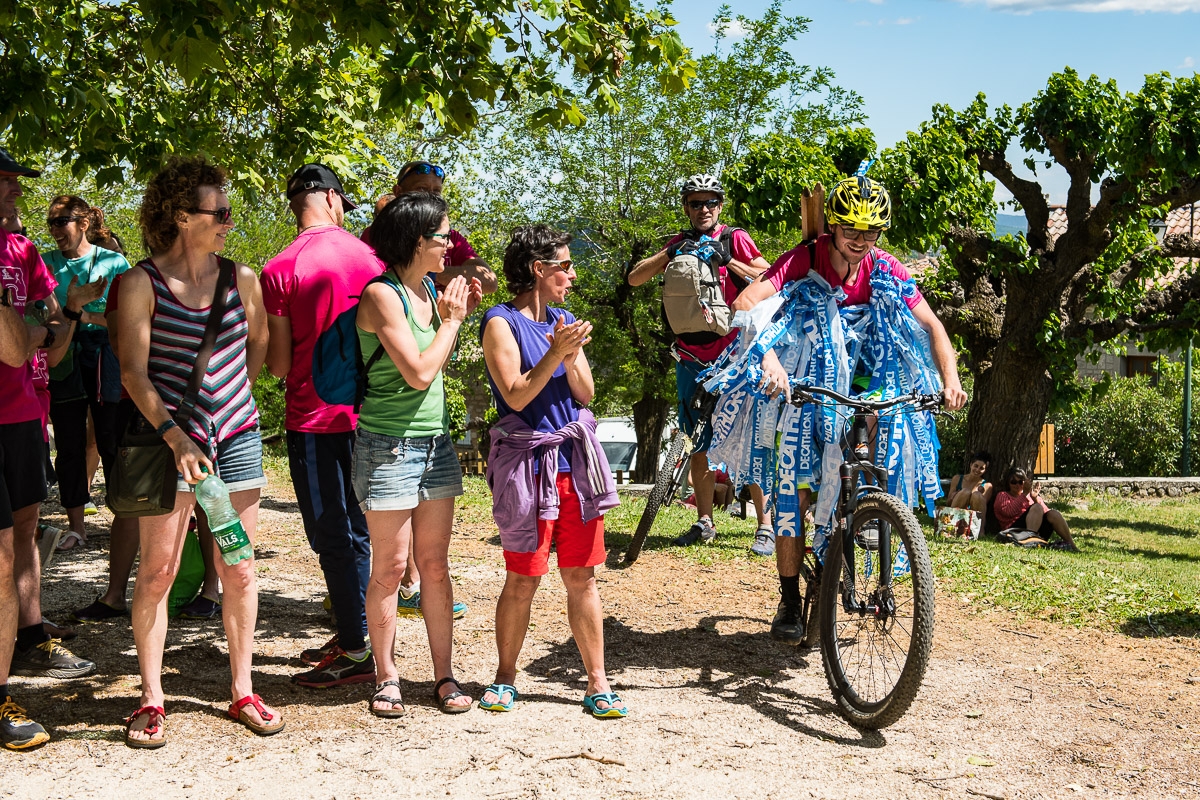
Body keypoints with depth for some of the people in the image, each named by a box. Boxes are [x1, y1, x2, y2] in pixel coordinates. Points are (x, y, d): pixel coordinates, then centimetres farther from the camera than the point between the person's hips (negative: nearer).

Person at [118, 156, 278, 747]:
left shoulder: (241, 279, 5)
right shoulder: (141, 284, -6)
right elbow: (133, 371, -11)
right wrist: (175, 436, -21)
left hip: (236, 437, 4)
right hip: (169, 439, -3)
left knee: (239, 570, 7)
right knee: (157, 571, 0)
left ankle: (242, 692, 18)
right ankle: (151, 699, 13)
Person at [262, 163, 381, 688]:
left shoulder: (279, 271, -11)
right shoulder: (369, 257, 1)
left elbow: (278, 364, -8)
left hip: (313, 418, -5)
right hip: (363, 412, 5)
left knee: (333, 537, 1)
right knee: (354, 531, 15)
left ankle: (357, 653, 6)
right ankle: (349, 635, 25)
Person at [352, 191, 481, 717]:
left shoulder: (427, 289, 9)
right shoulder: (381, 295, -14)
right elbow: (418, 372, -19)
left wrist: (459, 314, 6)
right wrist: (451, 320, -7)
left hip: (436, 442, 7)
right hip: (389, 446, -7)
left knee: (435, 564, 10)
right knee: (390, 568, 2)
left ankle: (445, 675, 17)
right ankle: (386, 678, 16)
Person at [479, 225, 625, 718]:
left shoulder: (564, 321, 14)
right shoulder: (502, 322, -5)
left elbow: (586, 393, 8)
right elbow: (516, 396, -13)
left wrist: (570, 355, -9)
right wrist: (555, 353, -20)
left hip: (574, 458, 5)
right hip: (527, 462, -5)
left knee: (581, 577, 7)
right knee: (522, 581, 1)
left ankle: (597, 682, 13)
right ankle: (504, 677, 18)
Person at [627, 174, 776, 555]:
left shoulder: (735, 239, 1)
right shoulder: (680, 243, 10)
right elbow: (634, 278, 2)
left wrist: (727, 260, -16)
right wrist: (669, 254, -12)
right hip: (691, 358, 4)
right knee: (701, 442, 9)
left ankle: (766, 524, -2)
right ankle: (704, 522, 17)